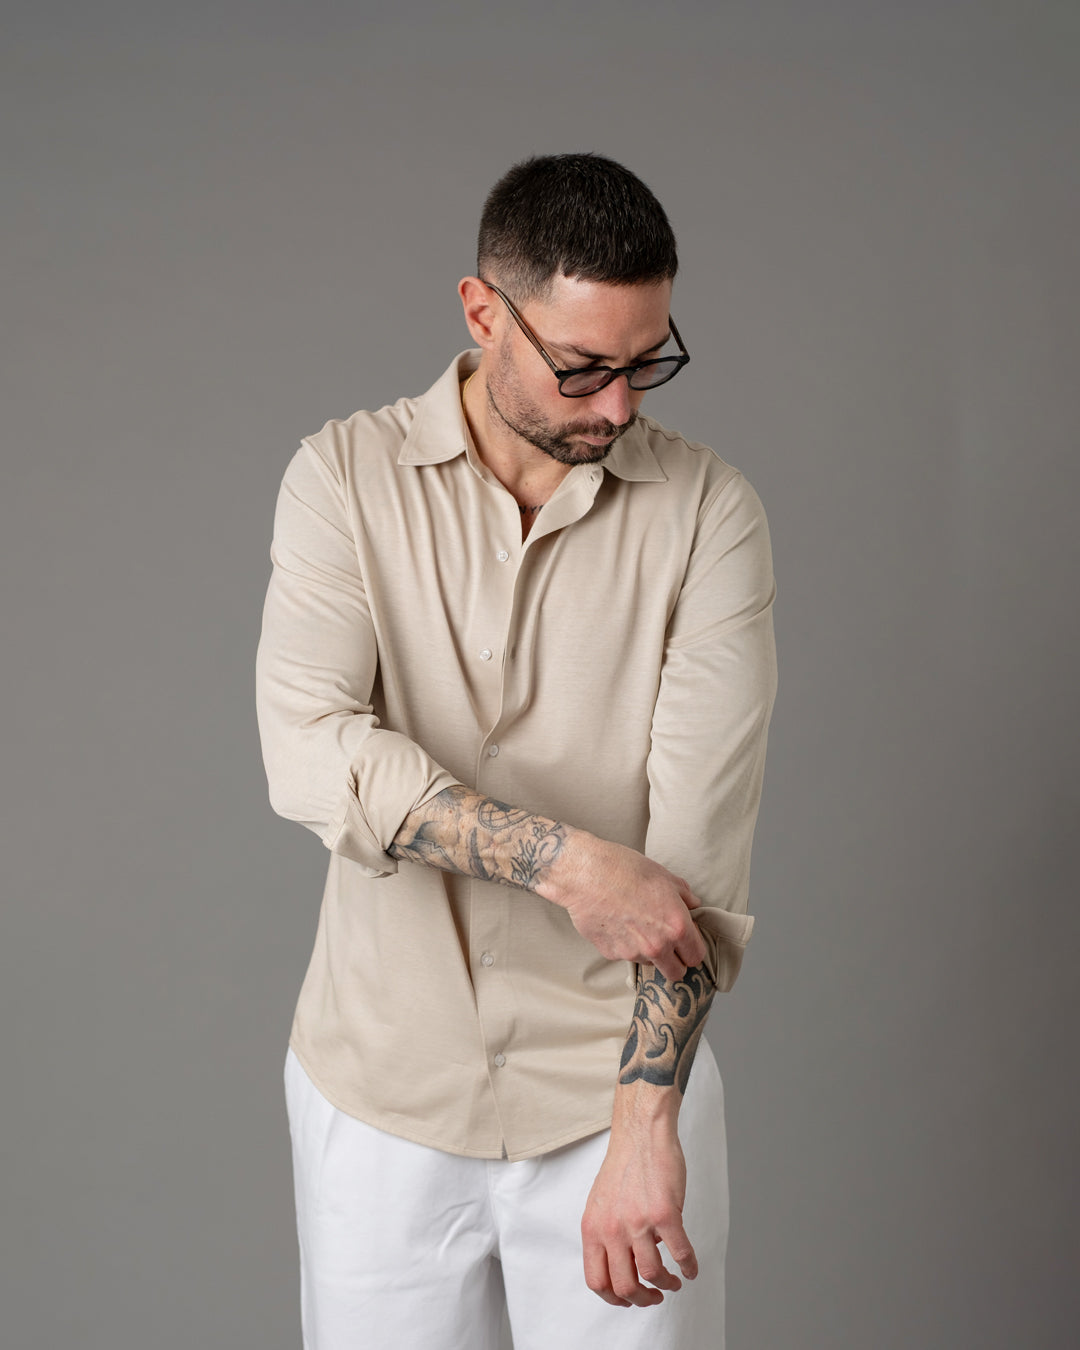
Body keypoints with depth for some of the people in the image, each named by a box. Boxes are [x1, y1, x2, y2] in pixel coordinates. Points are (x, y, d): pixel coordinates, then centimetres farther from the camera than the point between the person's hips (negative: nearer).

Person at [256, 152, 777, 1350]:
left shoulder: (708, 513, -8)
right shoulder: (346, 477, -5)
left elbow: (700, 844, -15)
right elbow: (310, 751, -18)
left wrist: (644, 1125, -21)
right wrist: (565, 859, -25)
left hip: (618, 1076, 0)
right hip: (382, 1080, 1)